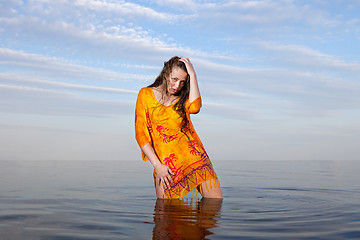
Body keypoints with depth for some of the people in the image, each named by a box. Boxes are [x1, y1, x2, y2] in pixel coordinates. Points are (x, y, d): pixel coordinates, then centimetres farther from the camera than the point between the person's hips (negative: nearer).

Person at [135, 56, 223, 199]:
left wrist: (192, 75, -6)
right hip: (166, 166, -2)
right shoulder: (146, 94, 7)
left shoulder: (182, 98, 15)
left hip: (194, 157, 2)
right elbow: (141, 134, 1)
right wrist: (157, 165, -8)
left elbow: (194, 108, -11)